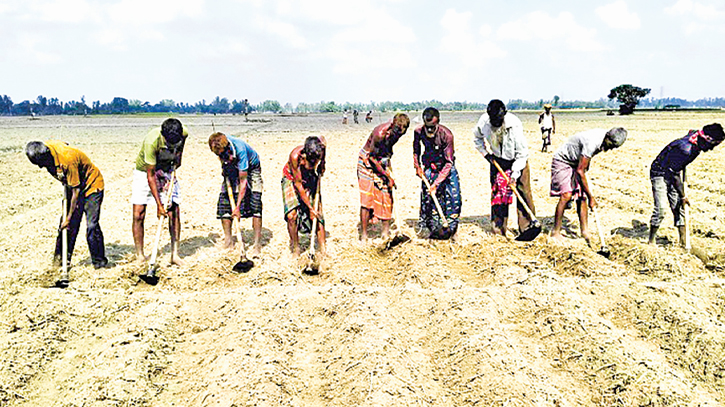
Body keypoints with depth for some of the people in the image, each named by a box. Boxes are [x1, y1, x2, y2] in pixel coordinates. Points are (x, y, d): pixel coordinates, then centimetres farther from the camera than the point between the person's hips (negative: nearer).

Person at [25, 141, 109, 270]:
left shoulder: (67, 159, -34)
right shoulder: (46, 146, -13)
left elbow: (76, 190, -27)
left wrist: (69, 217, -21)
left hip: (92, 185, -7)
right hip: (72, 186, 7)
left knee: (92, 225, -13)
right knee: (69, 225, 4)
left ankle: (99, 260, -3)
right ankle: (62, 257, 14)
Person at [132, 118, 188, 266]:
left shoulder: (183, 133, -23)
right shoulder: (151, 142, -35)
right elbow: (150, 176, -30)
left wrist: (178, 158, 0)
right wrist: (158, 204, -30)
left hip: (167, 171, 3)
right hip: (144, 172, -3)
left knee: (175, 213, -6)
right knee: (138, 215, -9)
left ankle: (175, 255, 0)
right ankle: (140, 256, 2)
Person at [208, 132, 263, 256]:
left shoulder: (240, 149, -40)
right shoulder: (217, 146, -25)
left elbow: (243, 181, -36)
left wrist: (237, 207, -36)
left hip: (251, 168, -5)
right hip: (232, 169, 5)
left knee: (255, 204, -17)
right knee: (224, 201, -5)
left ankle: (257, 244, -13)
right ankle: (228, 242, 2)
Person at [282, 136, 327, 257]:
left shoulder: (320, 148, -28)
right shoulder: (295, 155, -35)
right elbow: (298, 184, -27)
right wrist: (310, 207, -25)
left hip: (311, 179, 3)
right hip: (291, 179, -3)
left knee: (318, 215, -5)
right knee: (292, 215, -17)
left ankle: (323, 251, 4)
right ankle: (295, 248, 4)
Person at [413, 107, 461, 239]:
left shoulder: (446, 134, -28)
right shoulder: (418, 132, -18)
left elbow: (449, 162, -24)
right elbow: (416, 150, 7)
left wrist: (437, 182, -28)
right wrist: (417, 167, -1)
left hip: (446, 166, -2)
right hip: (429, 166, 2)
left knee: (453, 196, -12)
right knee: (429, 197, -7)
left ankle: (451, 228, 0)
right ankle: (435, 229, 3)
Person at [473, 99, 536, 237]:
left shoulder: (514, 124, -29)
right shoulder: (483, 121, -19)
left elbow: (522, 152, -23)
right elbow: (477, 138, 6)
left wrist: (515, 174, -26)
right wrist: (486, 153, -4)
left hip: (517, 160, -3)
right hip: (497, 160, 3)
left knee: (523, 192, -9)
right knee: (497, 192, 3)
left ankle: (526, 228, -4)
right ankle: (498, 230, 11)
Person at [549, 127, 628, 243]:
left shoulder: (605, 136, -9)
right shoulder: (592, 143, -35)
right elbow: (580, 171, -31)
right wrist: (591, 196, -26)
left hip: (577, 162, 8)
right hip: (562, 160, -8)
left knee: (582, 197, -1)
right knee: (566, 195, -20)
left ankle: (585, 232, 4)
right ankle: (555, 232, -11)